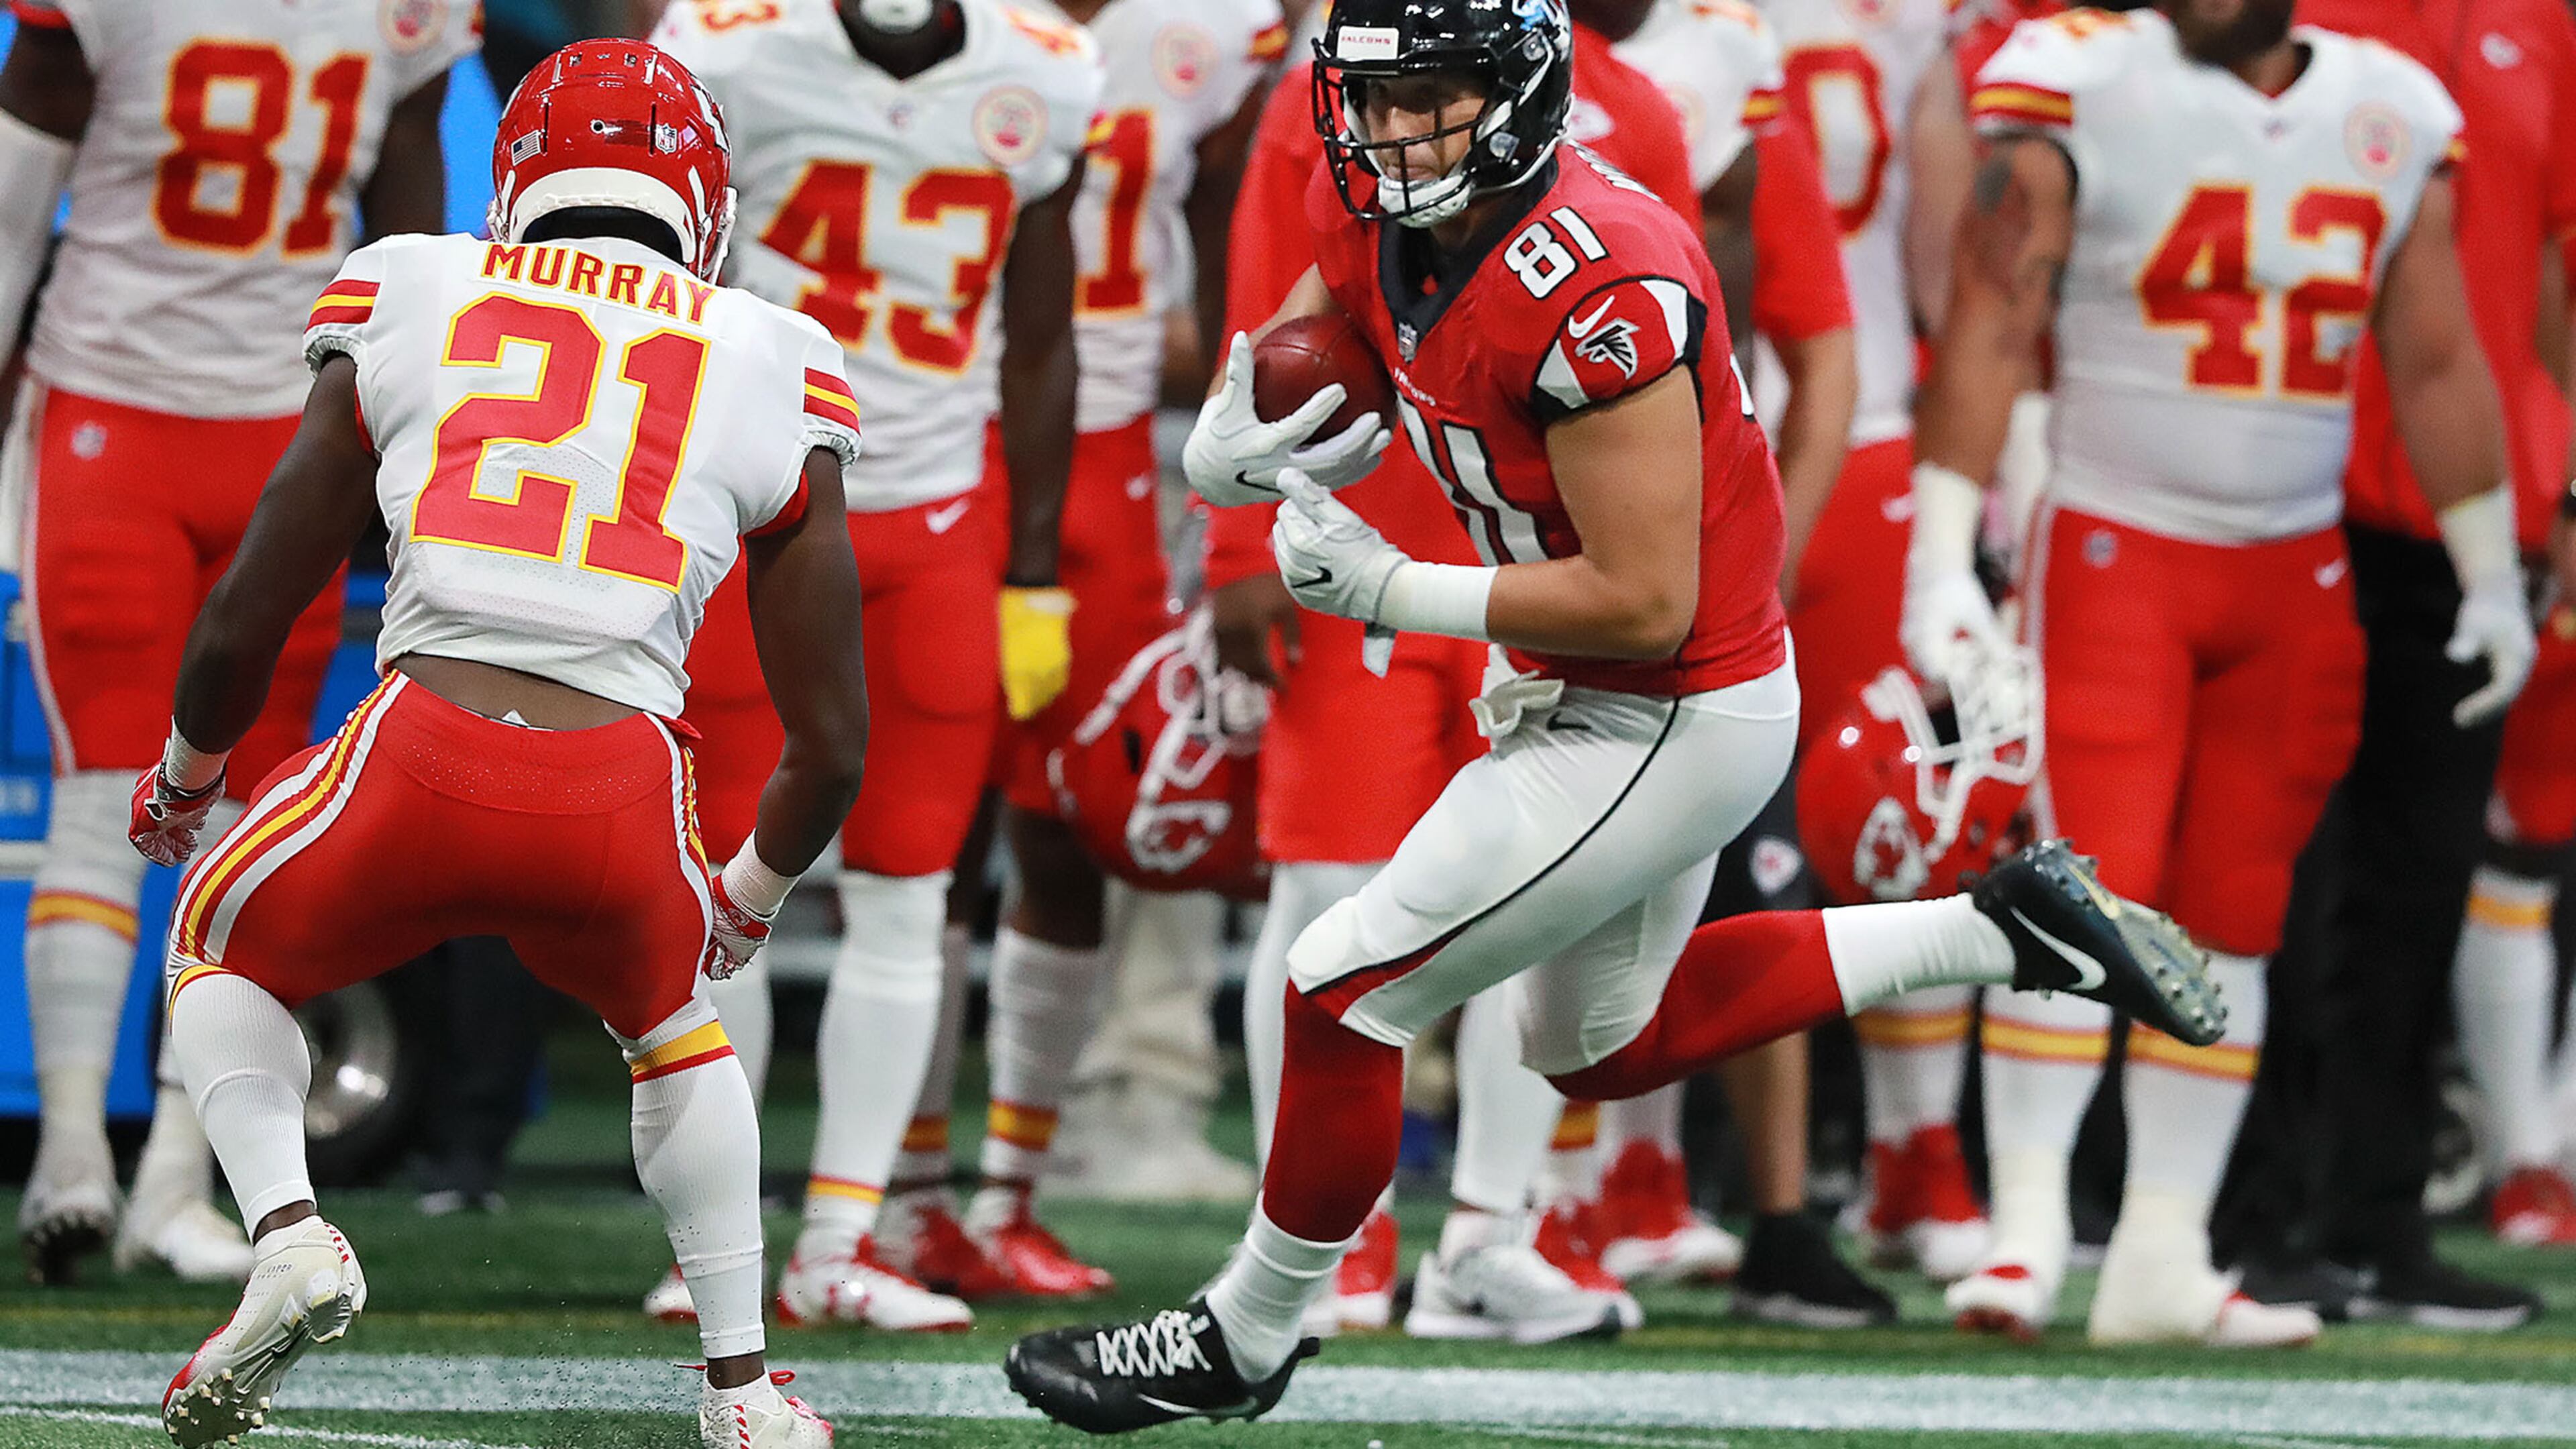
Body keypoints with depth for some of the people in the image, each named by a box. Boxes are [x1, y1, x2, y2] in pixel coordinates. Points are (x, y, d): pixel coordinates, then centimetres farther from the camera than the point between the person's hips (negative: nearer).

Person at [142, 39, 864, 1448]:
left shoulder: (412, 319, 17)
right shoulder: (768, 375, 18)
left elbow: (237, 636, 20)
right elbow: (829, 750, 19)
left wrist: (181, 780, 42)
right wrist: (755, 894, 41)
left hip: (423, 756, -1)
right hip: (624, 796, 1)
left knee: (225, 953, 30)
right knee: (671, 1018, 35)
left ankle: (288, 1235, 4)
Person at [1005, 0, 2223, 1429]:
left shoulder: (1593, 288, -31)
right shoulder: (1376, 214, -5)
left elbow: (1643, 604, -29)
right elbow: (1265, 395, 9)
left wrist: (1390, 590, -24)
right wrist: (1230, 452, -16)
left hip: (1669, 723, -10)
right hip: (1580, 697, 10)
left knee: (1346, 997, -3)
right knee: (1599, 1048, 26)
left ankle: (1245, 1338, 18)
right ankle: (2002, 929, 28)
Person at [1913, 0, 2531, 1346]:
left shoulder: (2393, 118, 6)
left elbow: (2439, 366, 15)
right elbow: (1988, 332, -8)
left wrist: (2493, 573, 18)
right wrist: (1942, 560, -12)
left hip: (2299, 569, 4)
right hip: (2114, 548, -4)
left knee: (2232, 920, 5)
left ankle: (2161, 1261, 10)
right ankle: (2026, 1233, -11)